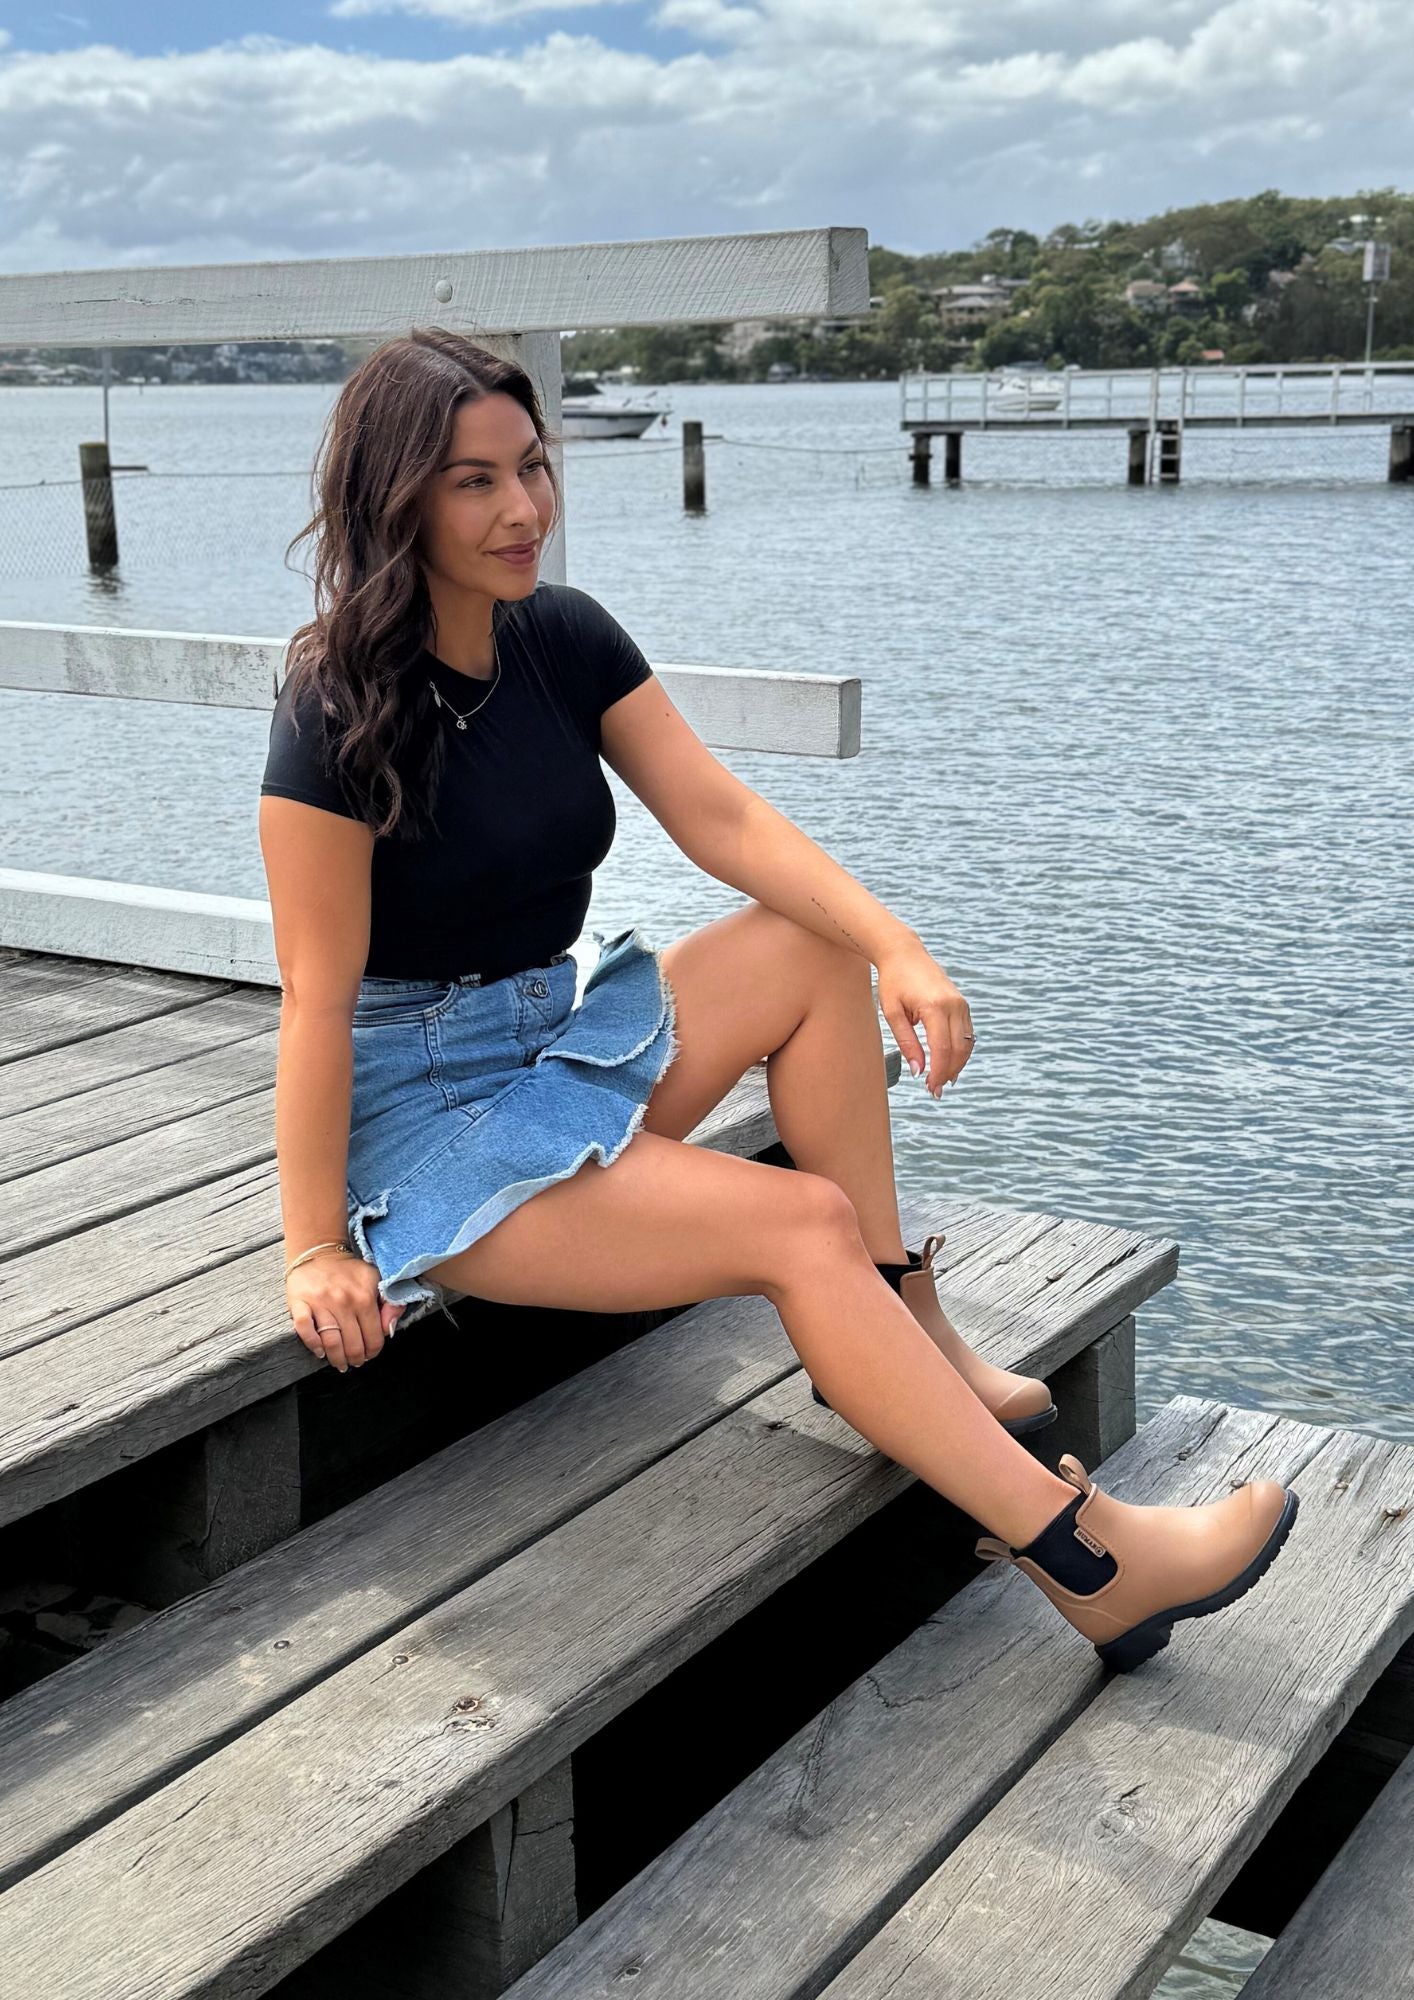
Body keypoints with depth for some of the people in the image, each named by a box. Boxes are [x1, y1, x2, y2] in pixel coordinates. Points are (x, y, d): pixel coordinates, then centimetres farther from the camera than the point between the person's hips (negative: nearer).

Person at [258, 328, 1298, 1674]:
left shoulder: (563, 638, 2)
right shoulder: (340, 712, -19)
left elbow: (718, 816, -4)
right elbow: (318, 994, -19)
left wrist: (896, 945, -18)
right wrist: (317, 1249, -18)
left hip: (557, 1037, 8)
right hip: (421, 1113, -8)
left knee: (815, 947, -7)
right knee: (802, 1224, -20)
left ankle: (899, 1325, -3)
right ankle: (1084, 1560, -18)